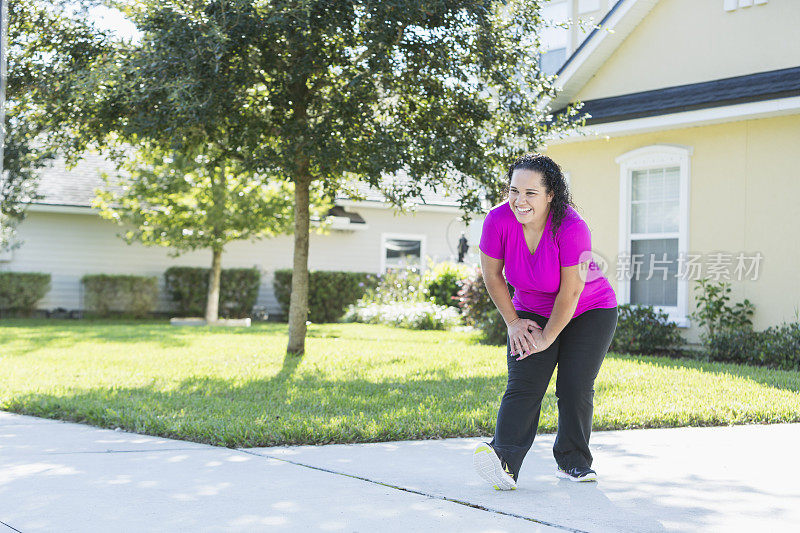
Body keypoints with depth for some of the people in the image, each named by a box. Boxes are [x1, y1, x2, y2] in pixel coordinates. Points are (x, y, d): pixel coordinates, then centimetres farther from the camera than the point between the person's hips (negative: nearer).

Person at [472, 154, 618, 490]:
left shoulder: (571, 228, -31)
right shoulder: (499, 220, -21)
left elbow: (571, 291, -25)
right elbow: (491, 273, -6)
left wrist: (548, 337, -18)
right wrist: (513, 322, -4)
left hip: (590, 312, -2)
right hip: (532, 313, 3)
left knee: (575, 387, -8)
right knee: (522, 386, -12)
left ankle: (573, 462, 8)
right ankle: (505, 462, -26)